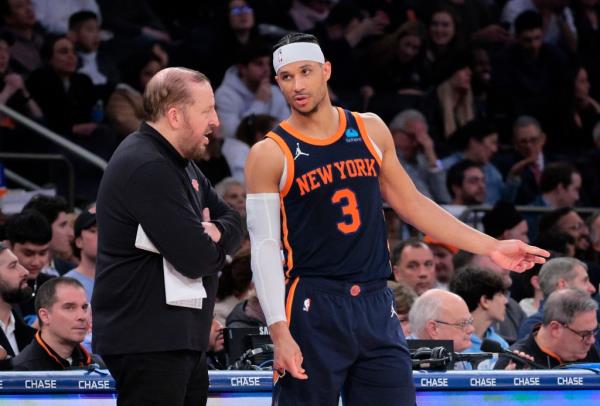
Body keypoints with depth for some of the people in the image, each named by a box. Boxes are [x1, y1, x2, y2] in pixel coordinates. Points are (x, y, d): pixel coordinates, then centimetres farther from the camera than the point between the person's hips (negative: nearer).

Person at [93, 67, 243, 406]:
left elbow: (233, 220, 18)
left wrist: (215, 233, -7)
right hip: (147, 343, -11)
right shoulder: (147, 168, -19)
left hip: (182, 339, 11)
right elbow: (196, 259, -24)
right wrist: (214, 243, 0)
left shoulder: (178, 162, 15)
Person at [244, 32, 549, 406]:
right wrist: (280, 332, -17)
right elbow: (265, 248, -8)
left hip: (377, 307, 4)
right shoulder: (270, 154, -5)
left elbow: (411, 203, 17)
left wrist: (491, 248, 14)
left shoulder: (370, 130, 9)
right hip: (314, 308, -4)